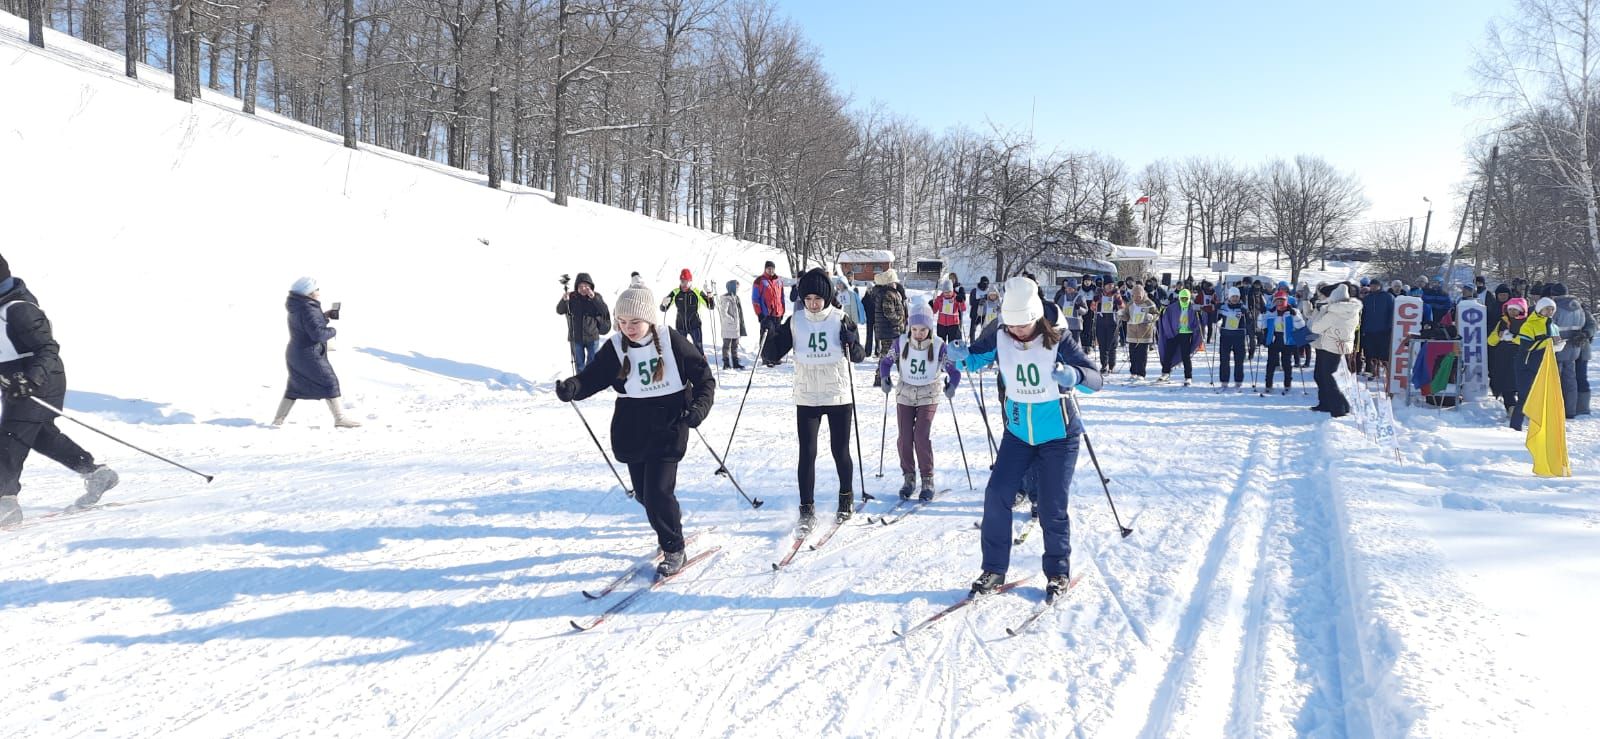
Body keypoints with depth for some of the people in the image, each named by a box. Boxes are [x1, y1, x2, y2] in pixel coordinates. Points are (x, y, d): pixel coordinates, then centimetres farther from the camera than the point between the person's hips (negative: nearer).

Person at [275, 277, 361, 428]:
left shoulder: (297, 308, 9)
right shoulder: (309, 310, -21)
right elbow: (318, 333, -28)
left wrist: (324, 315, 9)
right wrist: (333, 331, -11)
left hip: (295, 353, 10)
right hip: (309, 355, -10)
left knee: (294, 386, 19)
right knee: (329, 382, -3)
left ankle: (279, 418, 22)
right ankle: (340, 418, -3)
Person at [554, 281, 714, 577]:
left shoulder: (673, 342, -9)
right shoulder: (615, 348, -3)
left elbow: (704, 377, -2)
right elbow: (592, 377, -9)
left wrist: (699, 408, -17)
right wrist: (571, 388, -30)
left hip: (669, 428, -4)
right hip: (633, 431, 4)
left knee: (658, 492, -11)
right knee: (644, 493, 14)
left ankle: (673, 550, 9)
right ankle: (671, 519, 45)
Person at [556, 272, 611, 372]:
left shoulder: (596, 297, -7)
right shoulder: (572, 296, -7)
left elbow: (605, 311, -18)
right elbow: (559, 311, -9)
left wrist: (594, 298, -30)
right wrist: (564, 300, -29)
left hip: (592, 337, -1)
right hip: (576, 337, 1)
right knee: (579, 364, 14)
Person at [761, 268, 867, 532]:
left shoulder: (841, 319, -5)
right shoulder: (795, 321, -1)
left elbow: (858, 355, -7)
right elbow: (774, 354, 2)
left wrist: (850, 340, -26)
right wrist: (771, 339, -18)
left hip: (839, 396, -1)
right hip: (806, 399, 1)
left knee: (840, 451, 10)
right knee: (807, 453, -3)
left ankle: (846, 498, 32)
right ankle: (807, 510, 4)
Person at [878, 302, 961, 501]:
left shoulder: (938, 345, -13)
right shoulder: (901, 343, -8)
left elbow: (952, 368, -6)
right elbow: (886, 362, 6)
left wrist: (951, 384, -22)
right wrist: (886, 378, -10)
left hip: (928, 396, -2)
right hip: (905, 395, 2)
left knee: (922, 437, -13)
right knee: (904, 438, 0)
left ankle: (927, 479, 1)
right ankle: (909, 477, 17)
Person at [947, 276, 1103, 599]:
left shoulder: (1058, 340, -16)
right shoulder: (1000, 339, -7)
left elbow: (1095, 379, -21)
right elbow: (973, 359, 5)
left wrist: (1074, 375, -45)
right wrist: (959, 356, -20)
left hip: (1058, 436, -3)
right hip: (1018, 432, 3)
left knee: (1052, 509, -1)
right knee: (997, 495, -7)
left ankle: (1059, 572, 20)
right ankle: (994, 569, 6)